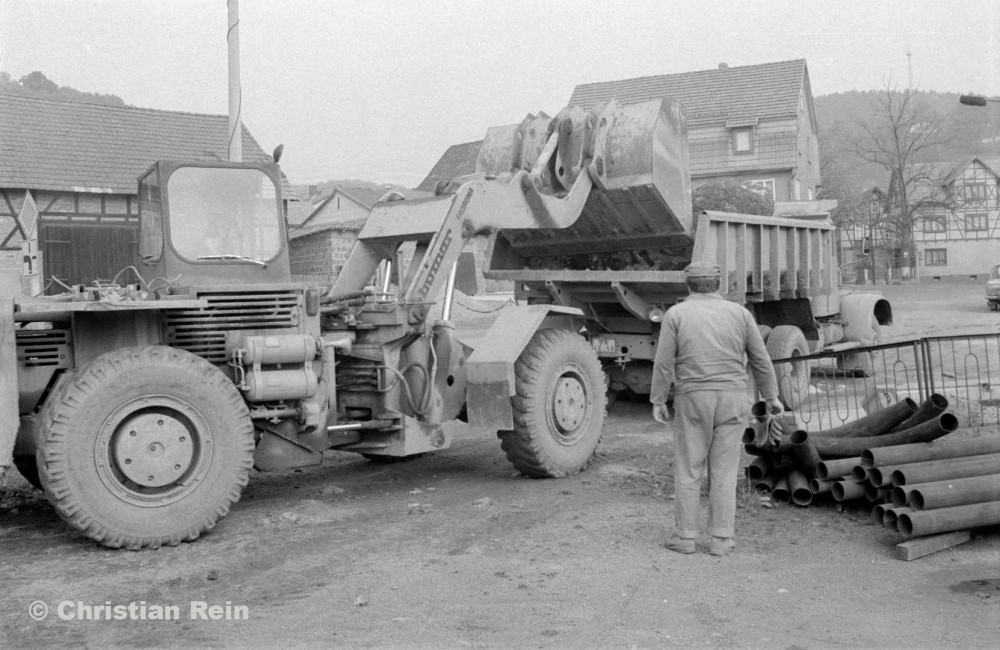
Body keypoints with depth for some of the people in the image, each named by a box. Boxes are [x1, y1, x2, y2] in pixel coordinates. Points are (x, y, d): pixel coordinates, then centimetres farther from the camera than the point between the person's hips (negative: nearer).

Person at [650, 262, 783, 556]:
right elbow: (760, 360, 7)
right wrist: (771, 396, 17)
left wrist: (657, 401, 2)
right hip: (732, 400, 2)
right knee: (724, 472, 7)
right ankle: (721, 539, 9)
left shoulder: (676, 314, -3)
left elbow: (663, 363, -6)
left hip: (693, 399, -2)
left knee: (688, 470, 7)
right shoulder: (740, 313, 3)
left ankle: (686, 536, 10)